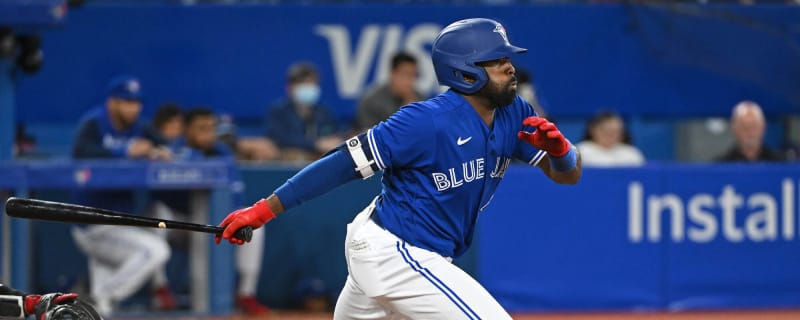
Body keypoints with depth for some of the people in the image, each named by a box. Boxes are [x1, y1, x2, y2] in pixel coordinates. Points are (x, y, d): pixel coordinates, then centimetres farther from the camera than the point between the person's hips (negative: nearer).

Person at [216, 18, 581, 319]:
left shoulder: (513, 114, 1)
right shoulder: (428, 121, -22)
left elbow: (568, 174, 3)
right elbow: (345, 163, -21)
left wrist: (559, 146, -22)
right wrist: (263, 210, -23)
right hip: (397, 258, -9)